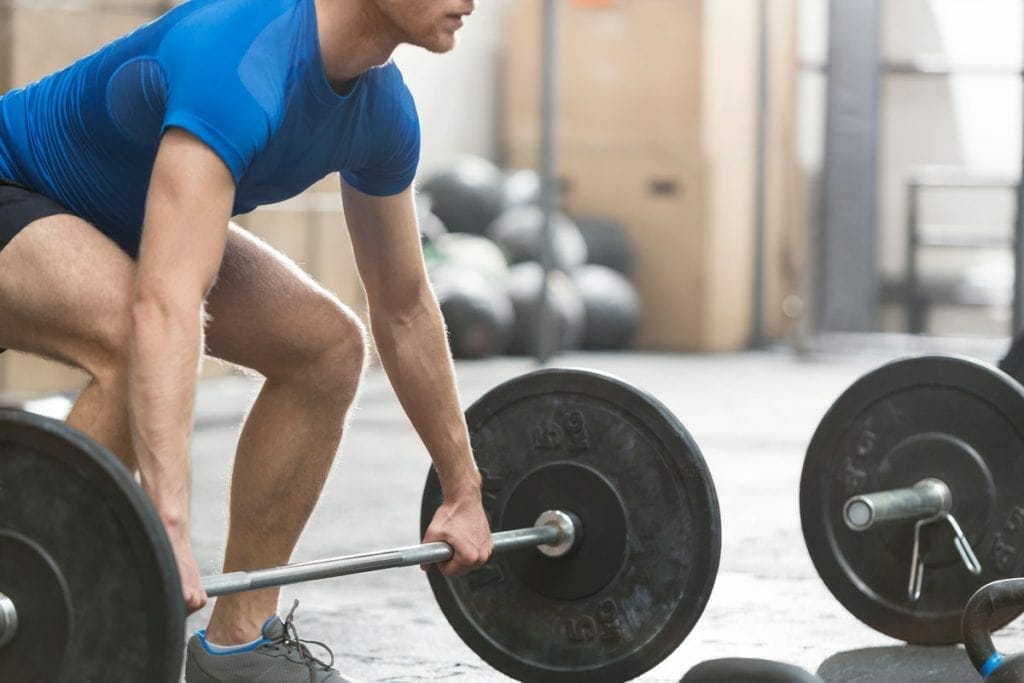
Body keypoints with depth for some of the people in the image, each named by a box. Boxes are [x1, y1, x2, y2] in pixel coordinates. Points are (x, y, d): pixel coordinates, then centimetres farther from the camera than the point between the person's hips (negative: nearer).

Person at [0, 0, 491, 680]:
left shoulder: (385, 109, -9)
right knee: (136, 344, -36)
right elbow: (166, 304, -48)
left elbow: (403, 307, 5)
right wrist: (168, 530, -56)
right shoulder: (242, 68, -37)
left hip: (117, 216, 9)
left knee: (328, 347, -1)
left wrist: (463, 492, 8)